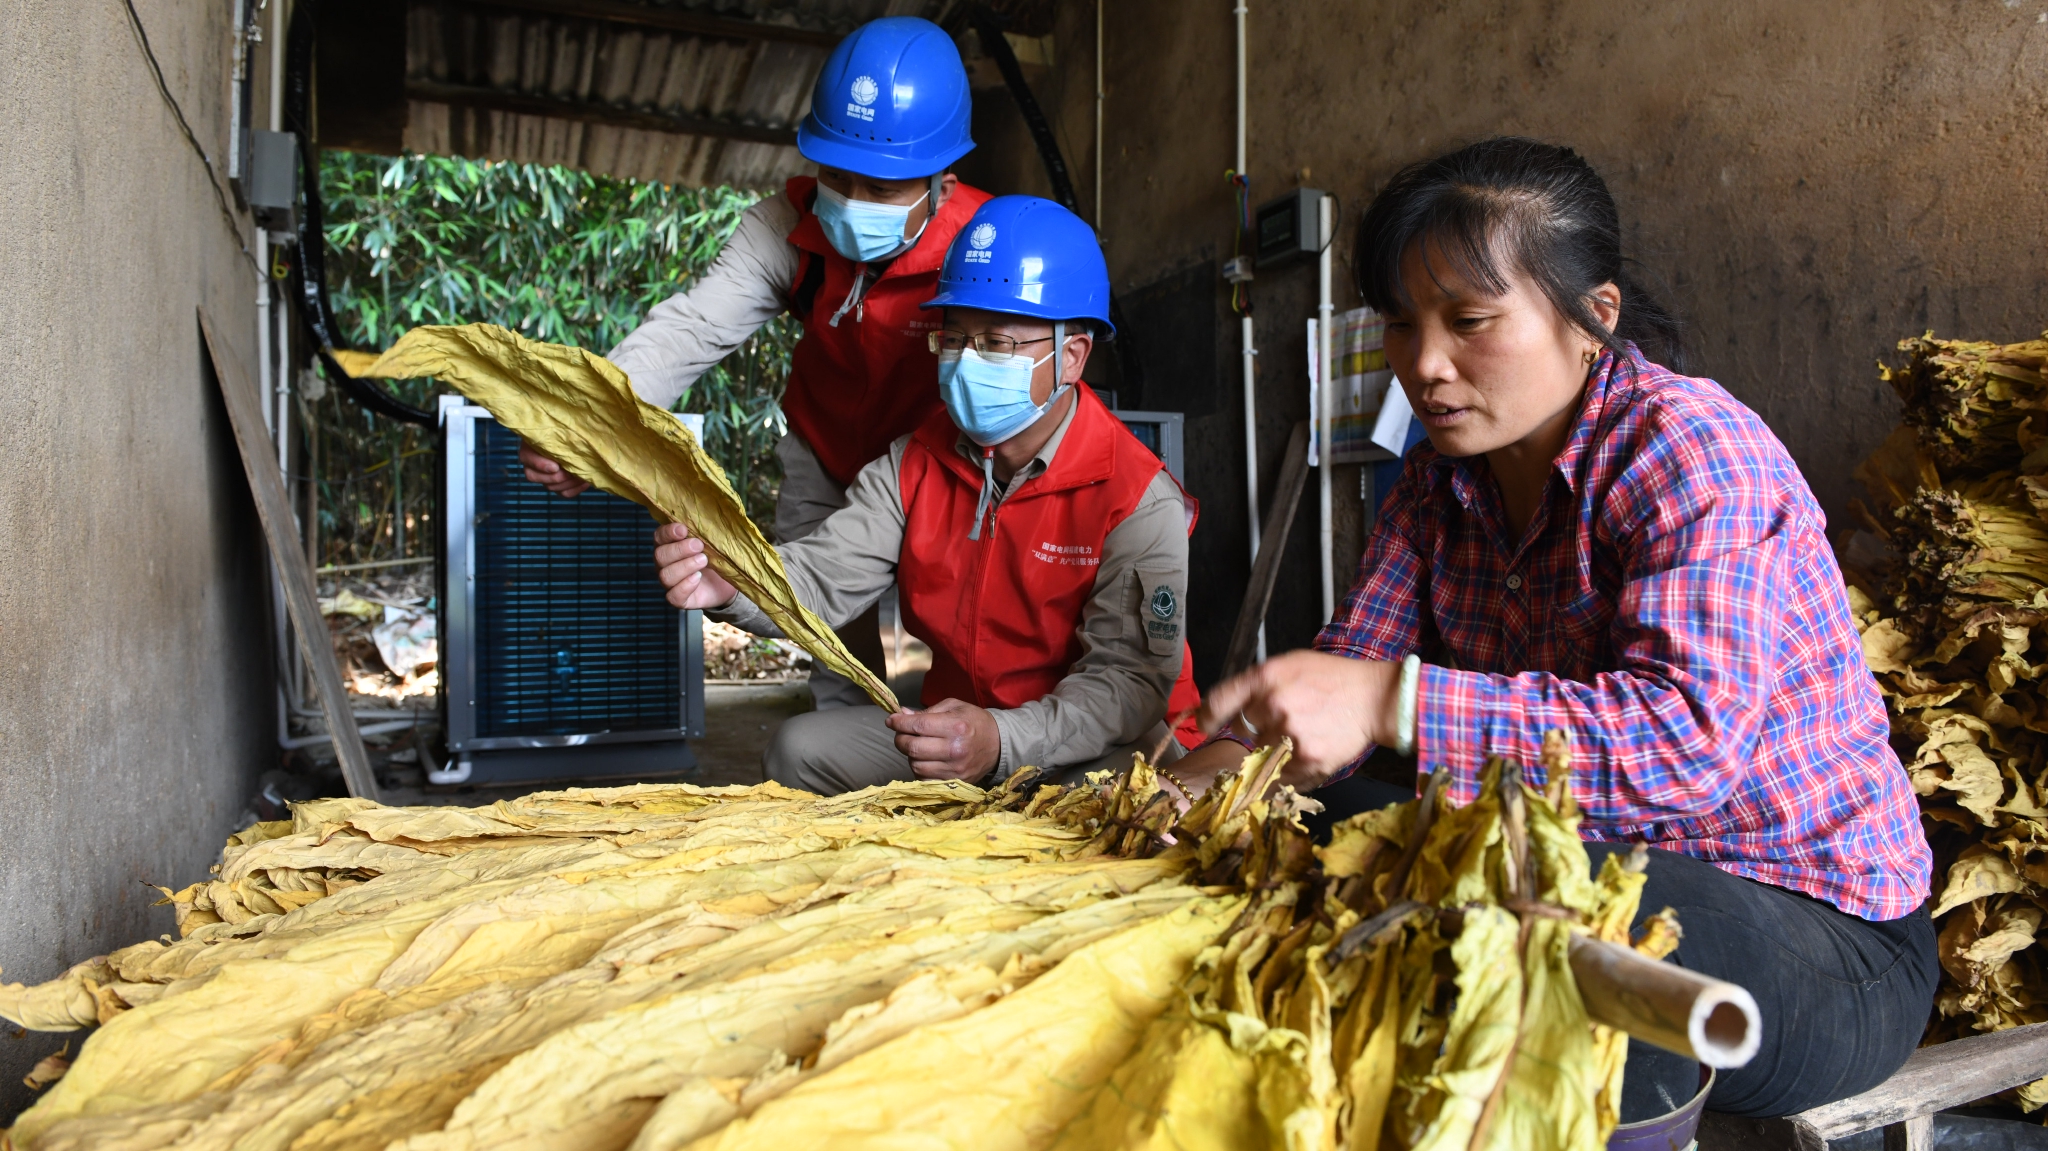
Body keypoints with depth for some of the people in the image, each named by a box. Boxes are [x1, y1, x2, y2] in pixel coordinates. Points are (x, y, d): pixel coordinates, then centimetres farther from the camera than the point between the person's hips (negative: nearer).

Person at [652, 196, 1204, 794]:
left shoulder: (1140, 501, -19)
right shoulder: (914, 463, -1)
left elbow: (1127, 679, -23)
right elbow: (824, 575, -11)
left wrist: (1003, 742, -40)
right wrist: (730, 582, -35)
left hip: (1104, 745, -5)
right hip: (958, 721, 6)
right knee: (802, 748, -7)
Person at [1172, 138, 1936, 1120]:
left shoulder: (1690, 452, -18)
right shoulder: (1445, 472, 4)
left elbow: (1692, 738, -31)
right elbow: (1353, 666, -1)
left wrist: (1393, 703, -39)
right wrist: (1193, 784, -20)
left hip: (1813, 925, -6)